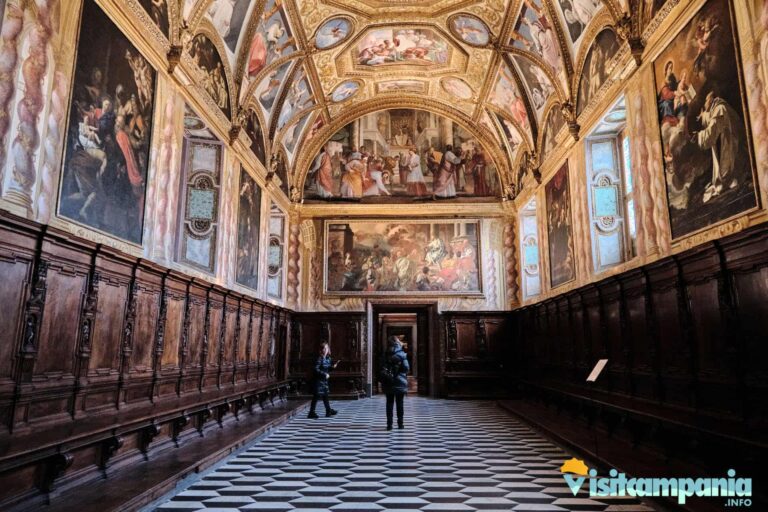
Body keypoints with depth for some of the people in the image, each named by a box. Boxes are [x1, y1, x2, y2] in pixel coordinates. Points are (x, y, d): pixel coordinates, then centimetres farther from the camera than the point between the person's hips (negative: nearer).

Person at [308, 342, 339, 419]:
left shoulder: (328, 358, 7)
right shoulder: (319, 358, -17)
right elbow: (316, 369, -22)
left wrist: (333, 367, -2)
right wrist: (324, 374, -21)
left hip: (324, 379, 8)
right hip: (319, 379, -8)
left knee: (325, 395, 16)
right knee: (316, 396, -3)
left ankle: (329, 411, 25)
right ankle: (311, 413, 4)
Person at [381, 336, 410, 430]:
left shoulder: (385, 355, 1)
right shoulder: (401, 354, -7)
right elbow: (406, 368, -9)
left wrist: (382, 381, 11)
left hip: (388, 383, 2)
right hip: (400, 382, -2)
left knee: (389, 403, 6)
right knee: (400, 403, 7)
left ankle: (389, 424, 4)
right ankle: (400, 423, 10)